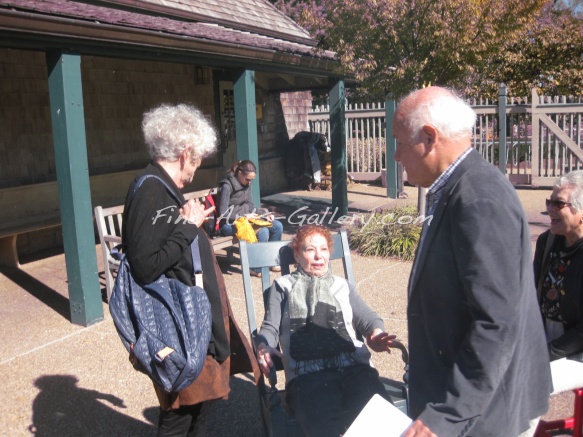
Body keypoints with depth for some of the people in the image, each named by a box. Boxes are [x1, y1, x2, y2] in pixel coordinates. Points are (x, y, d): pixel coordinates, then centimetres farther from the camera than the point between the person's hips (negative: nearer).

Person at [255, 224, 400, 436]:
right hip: (307, 373, -2)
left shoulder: (342, 285, 28)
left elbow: (367, 316, 19)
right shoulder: (283, 286, 23)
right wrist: (263, 347, -10)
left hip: (353, 366, 3)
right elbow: (270, 327, 14)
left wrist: (375, 334, -6)